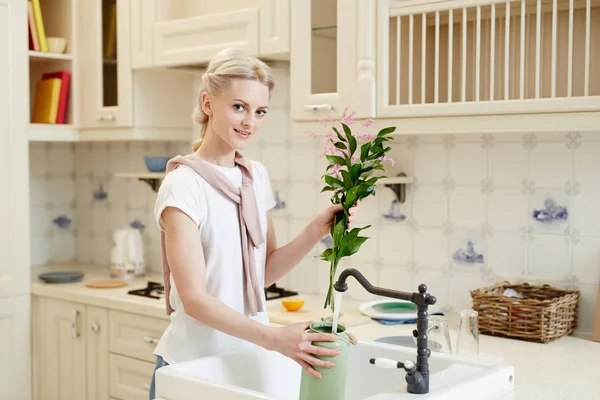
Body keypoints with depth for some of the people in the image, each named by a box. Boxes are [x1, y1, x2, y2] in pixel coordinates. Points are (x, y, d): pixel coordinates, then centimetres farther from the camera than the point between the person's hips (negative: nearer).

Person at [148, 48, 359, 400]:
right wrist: (275, 338, -31)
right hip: (194, 363, -6)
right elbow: (194, 298, -21)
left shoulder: (257, 176, 4)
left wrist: (317, 229, -8)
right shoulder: (183, 186, -16)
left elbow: (265, 271, 6)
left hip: (251, 355, 6)